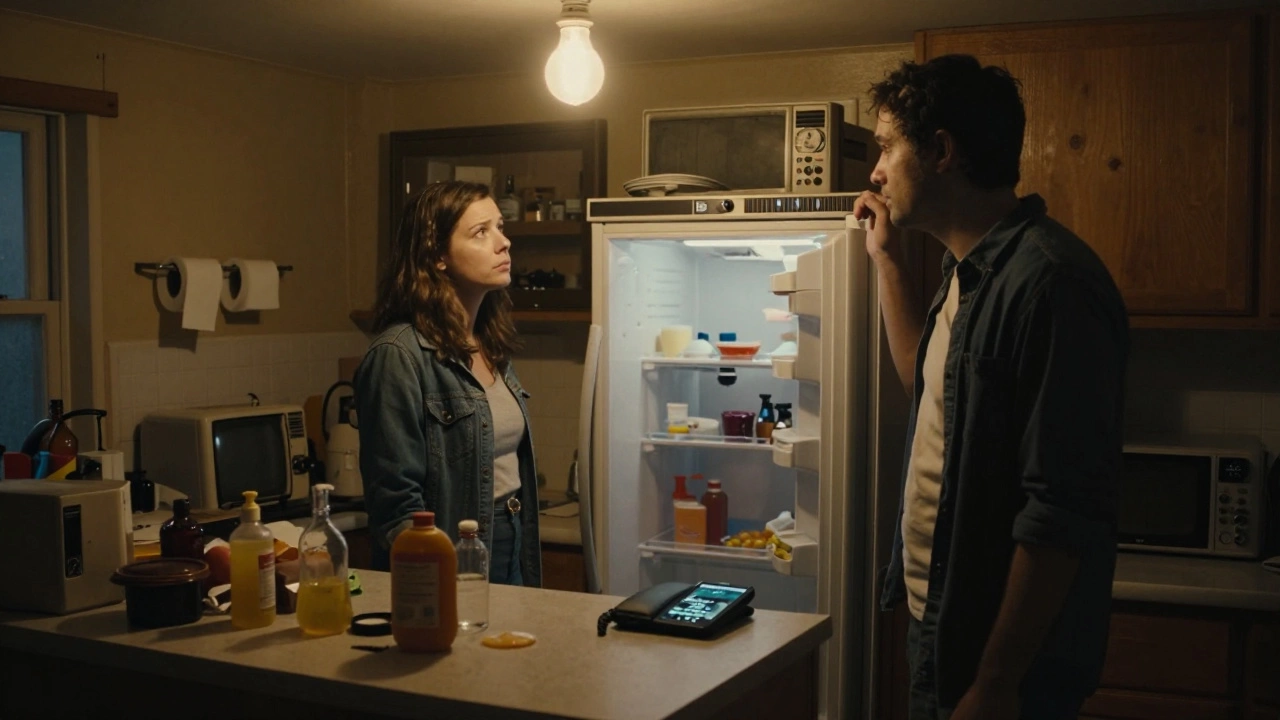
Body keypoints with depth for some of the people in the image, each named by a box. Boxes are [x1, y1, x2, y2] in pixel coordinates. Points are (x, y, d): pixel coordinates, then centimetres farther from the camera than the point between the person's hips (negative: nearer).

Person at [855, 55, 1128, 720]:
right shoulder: (971, 270, 8)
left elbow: (1064, 514, -26)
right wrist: (888, 260, 18)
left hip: (1002, 653, -9)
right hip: (938, 622, 9)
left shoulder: (1048, 281, -23)